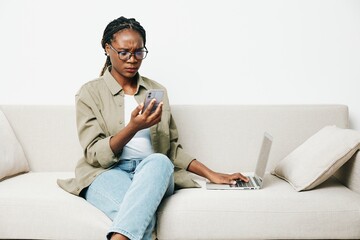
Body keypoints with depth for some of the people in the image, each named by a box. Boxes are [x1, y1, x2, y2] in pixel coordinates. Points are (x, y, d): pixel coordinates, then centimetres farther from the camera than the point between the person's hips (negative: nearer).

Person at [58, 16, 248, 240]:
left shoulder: (157, 91, 16)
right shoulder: (90, 93, 5)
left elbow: (172, 148, 18)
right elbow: (95, 154, -4)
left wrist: (211, 174, 6)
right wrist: (133, 127, -19)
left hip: (153, 172, 4)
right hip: (107, 172, -3)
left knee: (159, 161, -37)